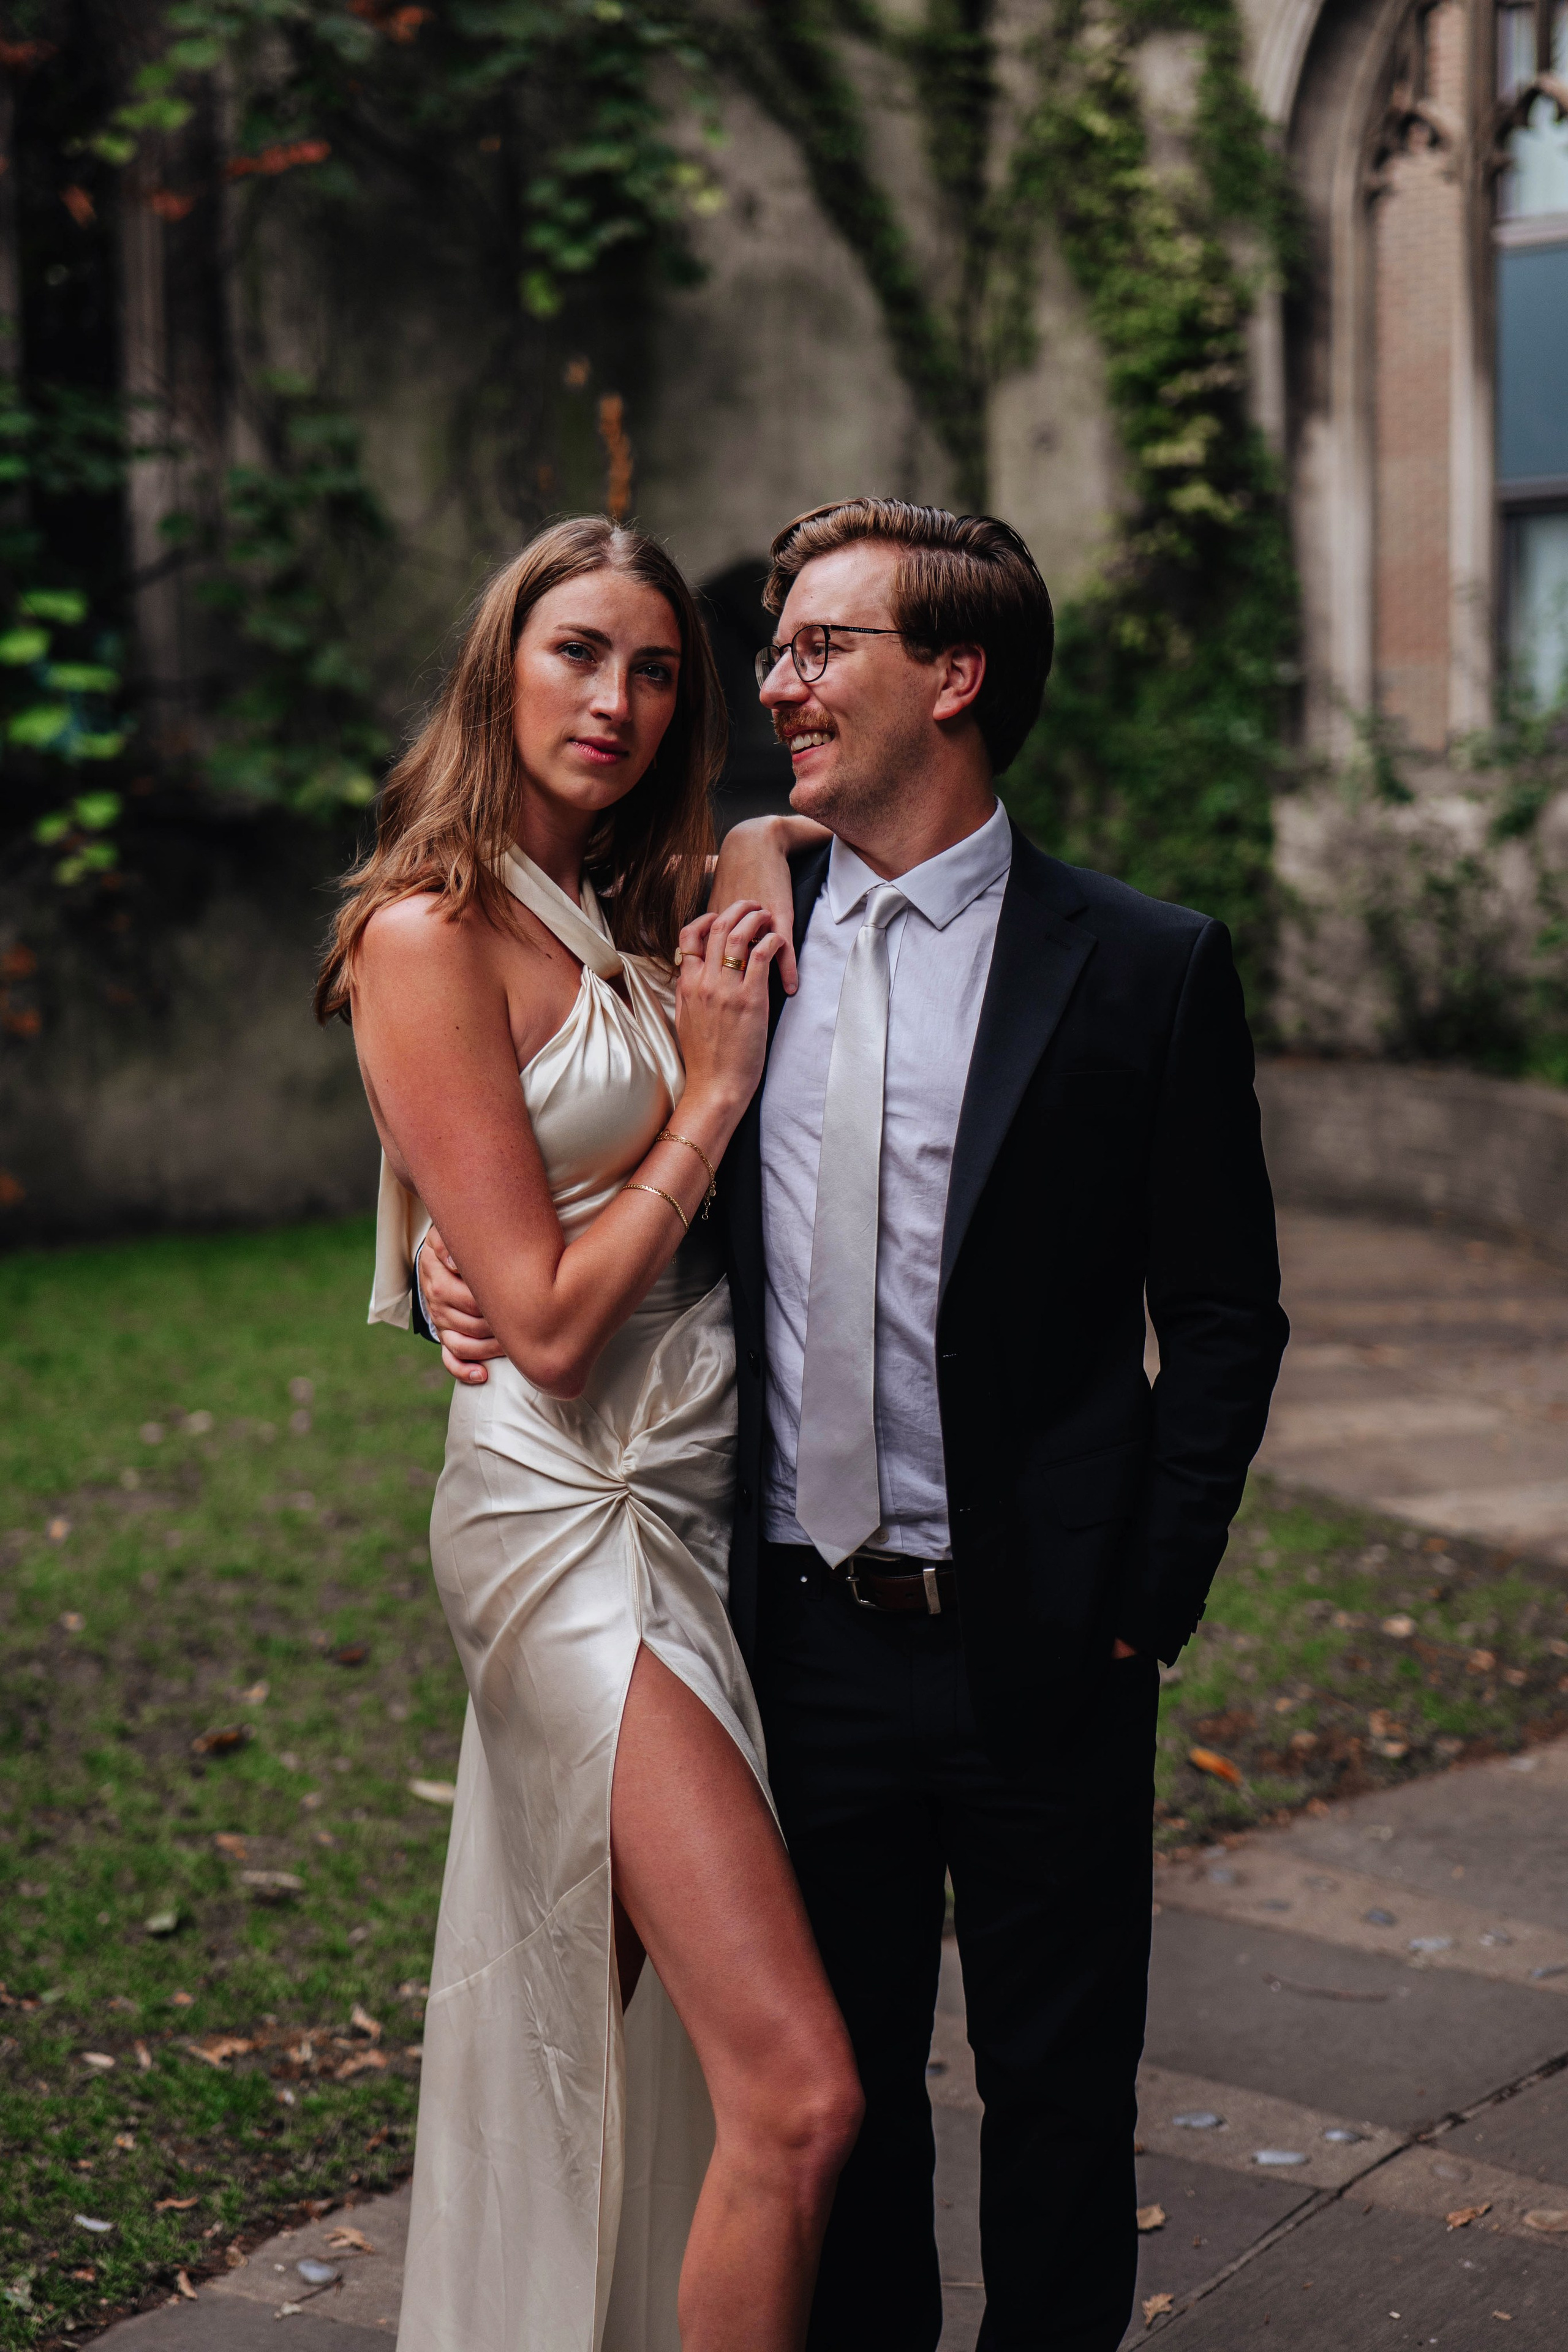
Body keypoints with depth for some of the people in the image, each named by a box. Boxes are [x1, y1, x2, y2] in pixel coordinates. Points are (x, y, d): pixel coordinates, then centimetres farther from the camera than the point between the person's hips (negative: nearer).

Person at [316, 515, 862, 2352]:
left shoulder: (642, 921, 14)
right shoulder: (432, 936, -11)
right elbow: (550, 1320, -15)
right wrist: (709, 1095, -9)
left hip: (702, 1497, 8)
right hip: (574, 1512, -8)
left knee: (615, 2030, 17)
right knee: (797, 2092, -13)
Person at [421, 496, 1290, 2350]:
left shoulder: (1143, 968, -5)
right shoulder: (736, 931, 4)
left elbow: (1224, 1323, -2)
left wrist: (1143, 1609, -7)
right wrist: (467, 1268, -3)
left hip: (1036, 1650, -3)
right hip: (804, 1638, 3)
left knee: (1058, 2093, 12)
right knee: (836, 2089, 16)